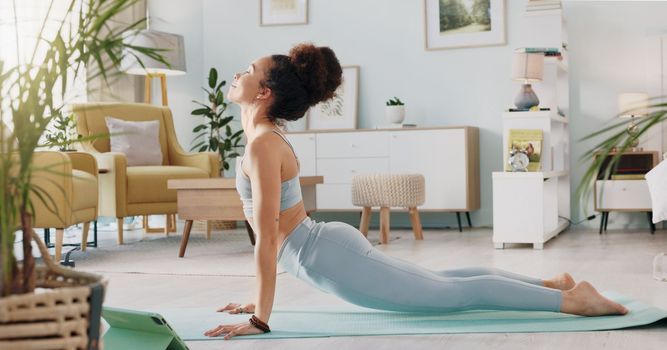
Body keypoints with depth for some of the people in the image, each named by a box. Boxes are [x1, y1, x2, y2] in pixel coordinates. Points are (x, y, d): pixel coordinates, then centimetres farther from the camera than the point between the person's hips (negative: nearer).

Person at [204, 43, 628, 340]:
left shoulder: (262, 144, -20)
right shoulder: (267, 138, 11)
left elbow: (267, 238, -24)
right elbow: (272, 231, 18)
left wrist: (260, 319, -20)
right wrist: (260, 300, 20)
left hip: (331, 259, -9)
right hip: (332, 247, 9)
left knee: (454, 293, -3)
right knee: (438, 281, 21)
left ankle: (571, 298, 3)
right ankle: (551, 284, 29)